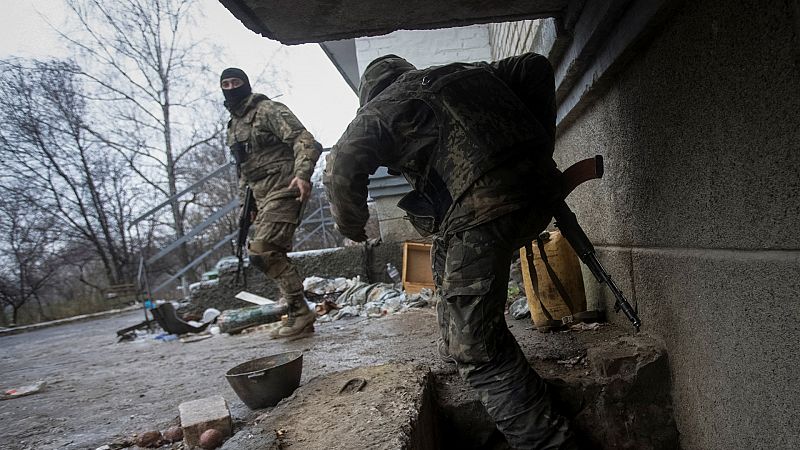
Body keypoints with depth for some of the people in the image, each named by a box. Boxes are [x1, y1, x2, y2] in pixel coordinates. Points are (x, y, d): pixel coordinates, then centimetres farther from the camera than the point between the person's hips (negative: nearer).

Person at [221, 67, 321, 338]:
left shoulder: (269, 111, -3)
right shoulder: (233, 126, 23)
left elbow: (305, 141, -16)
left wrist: (302, 174, -33)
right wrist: (245, 204, 22)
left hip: (282, 190, -9)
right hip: (262, 197, 9)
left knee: (262, 252, -19)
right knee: (273, 255, 6)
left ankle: (300, 312, -10)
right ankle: (300, 316, 14)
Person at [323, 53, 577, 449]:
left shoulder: (380, 109, 9)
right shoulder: (467, 71, 28)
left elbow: (342, 167, -6)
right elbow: (535, 66, 26)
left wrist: (351, 224, 12)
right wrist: (540, 145, 24)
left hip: (482, 211, -9)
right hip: (538, 192, 9)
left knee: (480, 352, 0)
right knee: (448, 253, 32)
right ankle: (455, 348, 42)